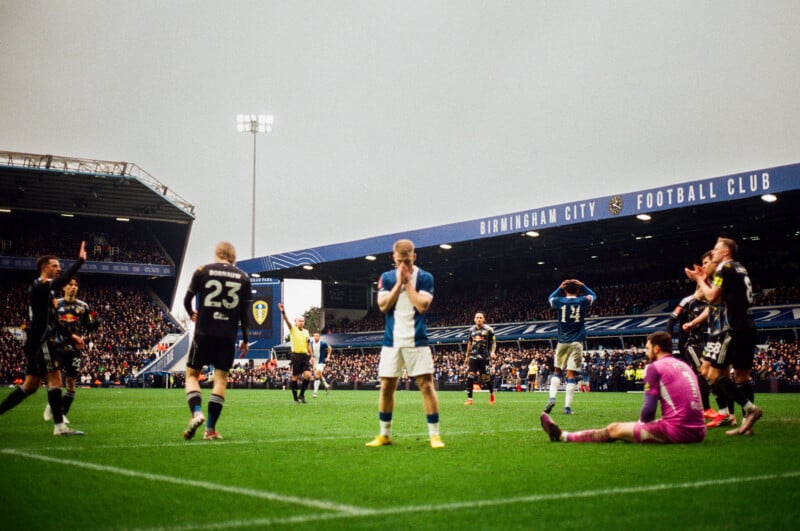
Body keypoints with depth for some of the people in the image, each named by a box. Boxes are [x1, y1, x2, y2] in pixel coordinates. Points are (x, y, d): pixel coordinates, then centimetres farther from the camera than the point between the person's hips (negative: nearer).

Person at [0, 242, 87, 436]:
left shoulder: (42, 289, 20)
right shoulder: (40, 287, -10)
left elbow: (51, 321, 26)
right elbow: (61, 282, -30)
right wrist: (80, 260, -28)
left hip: (37, 342, 10)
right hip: (41, 342, -10)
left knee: (31, 385, 13)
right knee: (54, 379, -11)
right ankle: (59, 426, -14)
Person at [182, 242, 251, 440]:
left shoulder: (202, 271, 1)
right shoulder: (243, 277, 6)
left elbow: (187, 299, 5)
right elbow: (245, 312, 6)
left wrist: (192, 314, 27)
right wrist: (245, 339, 13)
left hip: (204, 332, -1)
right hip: (228, 335, 1)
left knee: (192, 374, 9)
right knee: (221, 378, 6)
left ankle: (196, 413, -15)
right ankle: (210, 429, 3)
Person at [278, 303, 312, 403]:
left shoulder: (306, 331, 13)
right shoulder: (292, 329, -1)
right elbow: (287, 321, -19)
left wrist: (311, 357, 11)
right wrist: (283, 312, -38)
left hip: (305, 356, 4)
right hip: (296, 356, -4)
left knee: (308, 375, -10)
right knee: (295, 377, 1)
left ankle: (302, 394, 6)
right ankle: (295, 398, 10)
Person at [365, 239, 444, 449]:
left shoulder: (425, 277, -2)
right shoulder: (386, 278, 5)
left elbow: (422, 306, -14)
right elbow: (383, 306, -6)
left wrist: (407, 281, -12)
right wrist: (398, 283, -10)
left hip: (417, 341, -2)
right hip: (392, 341, 3)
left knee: (426, 385, -6)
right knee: (386, 387, 4)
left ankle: (434, 434, 1)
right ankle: (384, 434, 16)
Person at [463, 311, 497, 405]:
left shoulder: (488, 329, -2)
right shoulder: (472, 329, 11)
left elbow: (493, 342, 2)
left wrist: (492, 352, -15)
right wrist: (467, 355, 24)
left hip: (484, 357, -3)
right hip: (473, 356, 3)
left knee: (485, 378, 2)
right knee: (470, 376, -10)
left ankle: (492, 393, 31)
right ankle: (469, 399, -8)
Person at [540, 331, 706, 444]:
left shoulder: (655, 367, -4)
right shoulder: (685, 366, 19)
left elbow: (649, 409, -9)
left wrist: (642, 422, 12)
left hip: (676, 431, -8)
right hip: (697, 432, 8)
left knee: (614, 429, 6)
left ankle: (562, 436, 18)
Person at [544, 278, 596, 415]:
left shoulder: (559, 301, -1)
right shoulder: (582, 301, -2)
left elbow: (550, 297, 25)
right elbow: (593, 295, 22)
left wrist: (560, 287, 28)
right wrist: (582, 285, 25)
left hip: (562, 342, 1)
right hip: (577, 342, -1)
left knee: (557, 371, 15)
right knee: (572, 374, -2)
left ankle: (552, 397, -4)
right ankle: (567, 406, -5)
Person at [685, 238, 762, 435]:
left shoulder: (725, 268, -6)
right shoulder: (740, 269, 21)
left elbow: (712, 297, -10)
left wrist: (699, 279, 4)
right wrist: (706, 279, 21)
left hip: (732, 328, -9)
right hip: (748, 328, 9)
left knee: (713, 374, -10)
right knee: (742, 376, 10)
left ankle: (749, 408, -19)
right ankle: (747, 423, 7)